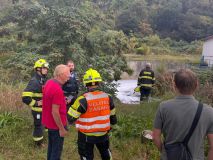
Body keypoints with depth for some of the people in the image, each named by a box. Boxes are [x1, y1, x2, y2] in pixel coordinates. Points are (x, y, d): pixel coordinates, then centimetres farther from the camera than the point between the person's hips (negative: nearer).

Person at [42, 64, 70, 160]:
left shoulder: (49, 82, -2)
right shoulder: (57, 90, -30)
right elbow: (55, 112, -28)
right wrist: (61, 129, -19)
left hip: (49, 121, 9)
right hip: (56, 124, -9)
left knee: (51, 146, 26)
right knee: (57, 149, 10)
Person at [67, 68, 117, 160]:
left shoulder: (83, 100, -24)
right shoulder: (107, 97, -10)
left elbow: (70, 119, -17)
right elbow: (113, 117, 2)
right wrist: (113, 122, 24)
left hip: (86, 135, -3)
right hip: (103, 134, 4)